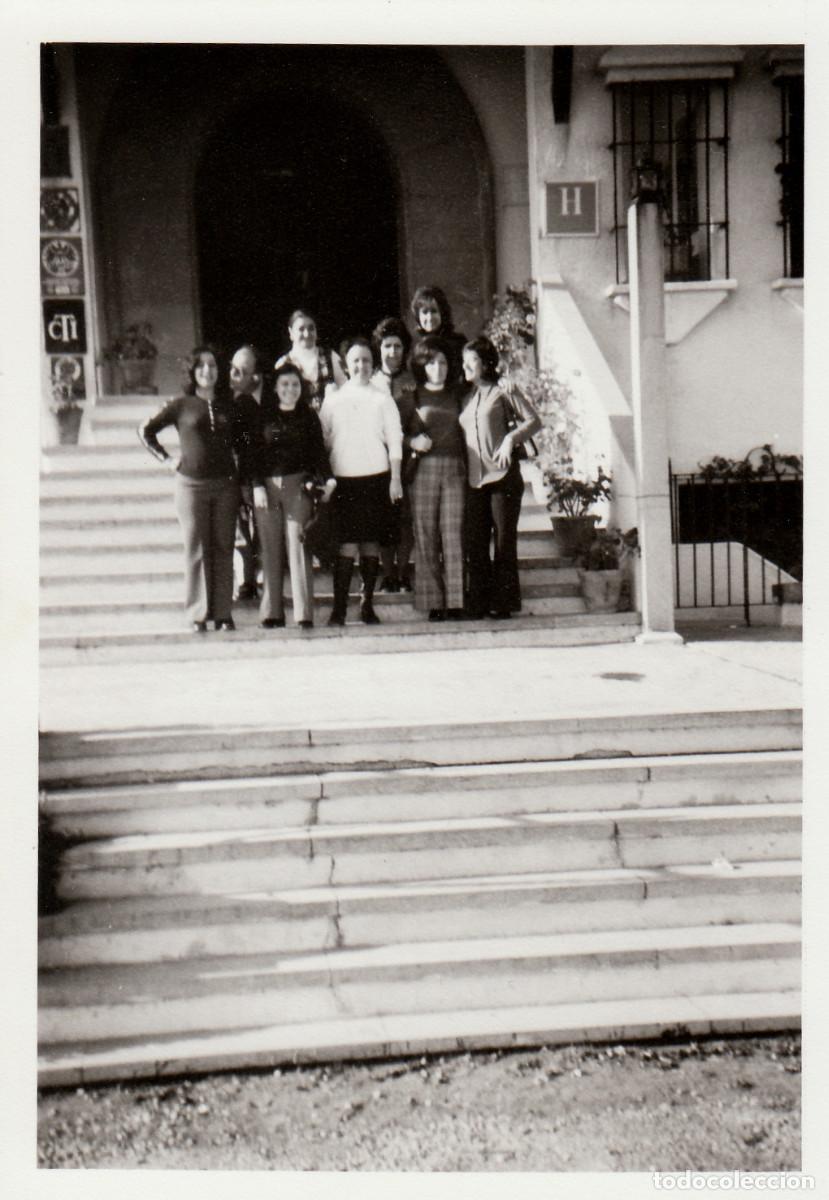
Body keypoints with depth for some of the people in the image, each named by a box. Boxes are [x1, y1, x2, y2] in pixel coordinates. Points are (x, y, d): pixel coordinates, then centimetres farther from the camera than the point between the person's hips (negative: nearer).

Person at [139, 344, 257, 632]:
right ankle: (198, 614, 7)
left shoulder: (231, 407, 9)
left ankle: (223, 613, 9)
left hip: (225, 485, 2)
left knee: (224, 549, 3)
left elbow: (247, 441, 19)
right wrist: (167, 459, 1)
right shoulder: (182, 405, 2)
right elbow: (146, 430, 8)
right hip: (191, 485, -2)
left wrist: (243, 472, 7)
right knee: (196, 551, 1)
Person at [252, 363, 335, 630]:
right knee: (271, 550, 3)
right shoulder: (264, 415, 9)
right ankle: (272, 612, 8)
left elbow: (318, 450, 4)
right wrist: (257, 486, -3)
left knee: (298, 545, -8)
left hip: (298, 485, -1)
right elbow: (255, 453, 7)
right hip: (267, 486, 1)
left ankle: (304, 612, -7)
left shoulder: (308, 416, 9)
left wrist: (328, 479, -10)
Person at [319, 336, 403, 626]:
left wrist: (395, 479, 0)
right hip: (344, 479, 0)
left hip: (376, 477, 1)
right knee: (347, 544, -8)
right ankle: (339, 607, -5)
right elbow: (323, 439, 9)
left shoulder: (382, 398, 7)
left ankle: (368, 605, 13)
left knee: (371, 543, 3)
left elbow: (394, 441, 6)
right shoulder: (333, 399, 9)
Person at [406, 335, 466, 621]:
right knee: (426, 536, -3)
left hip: (455, 469, 1)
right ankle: (433, 603, 0)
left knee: (454, 533, -6)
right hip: (424, 469, -1)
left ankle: (455, 602, -5)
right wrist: (413, 441, -10)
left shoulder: (456, 395, 16)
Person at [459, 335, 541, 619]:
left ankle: (504, 602, 4)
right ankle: (478, 603, 8)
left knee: (504, 540, -2)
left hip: (502, 476, -5)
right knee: (475, 542, 2)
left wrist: (510, 438, -15)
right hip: (474, 479, 5)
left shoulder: (502, 392, 2)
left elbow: (533, 421, -2)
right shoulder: (466, 398, 18)